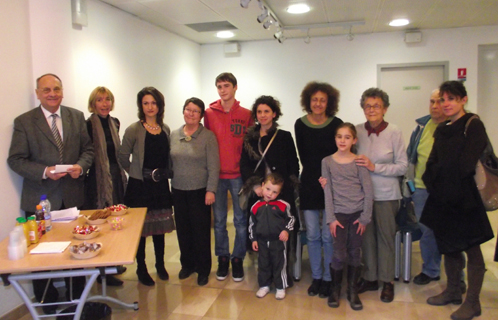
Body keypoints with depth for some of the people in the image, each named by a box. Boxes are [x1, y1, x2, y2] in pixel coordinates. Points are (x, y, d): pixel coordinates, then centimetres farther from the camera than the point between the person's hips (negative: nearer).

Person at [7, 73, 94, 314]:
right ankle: (48, 303, 30)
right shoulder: (24, 122, -4)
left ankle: (76, 299, 34)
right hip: (40, 200, -2)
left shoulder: (77, 117, 5)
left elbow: (88, 149, 7)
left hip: (73, 197, 3)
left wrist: (81, 166, -13)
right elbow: (15, 160, -6)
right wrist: (44, 172, -20)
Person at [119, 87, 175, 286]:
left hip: (161, 185, 4)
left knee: (160, 226, 13)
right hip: (140, 186, -4)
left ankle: (160, 265, 30)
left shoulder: (165, 129, 6)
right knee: (141, 227, 5)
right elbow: (123, 157, -4)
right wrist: (135, 172, -3)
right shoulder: (134, 130, -8)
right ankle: (141, 269, 21)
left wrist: (167, 173, 2)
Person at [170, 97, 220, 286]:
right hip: (178, 190, 4)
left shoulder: (208, 136, -7)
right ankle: (187, 264, 31)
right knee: (183, 229, 13)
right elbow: (170, 162, 8)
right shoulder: (174, 135, 6)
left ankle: (203, 269, 20)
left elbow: (213, 166, -10)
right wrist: (169, 186, 6)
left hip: (199, 191, -4)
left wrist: (211, 190, -14)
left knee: (201, 230, 4)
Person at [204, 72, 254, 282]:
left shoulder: (246, 115, 0)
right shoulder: (209, 113, 4)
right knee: (219, 221, 10)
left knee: (240, 220, 6)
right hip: (216, 174, 1)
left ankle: (238, 259, 22)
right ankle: (222, 258, 25)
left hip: (238, 175, -1)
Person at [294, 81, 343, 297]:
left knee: (328, 236, 2)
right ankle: (316, 277, 24)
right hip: (309, 185, 2)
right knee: (312, 236, 9)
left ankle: (328, 279, 19)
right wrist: (318, 177, -4)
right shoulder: (300, 125, 2)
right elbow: (304, 158, 4)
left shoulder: (336, 124, -3)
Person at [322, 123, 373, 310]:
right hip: (339, 213, 0)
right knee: (339, 254, -3)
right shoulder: (327, 162, 1)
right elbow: (327, 191, -2)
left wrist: (365, 217, -5)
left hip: (358, 212, 1)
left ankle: (352, 290, 24)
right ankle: (335, 289, 19)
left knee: (355, 253, 7)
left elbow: (368, 190, -2)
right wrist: (330, 218, -7)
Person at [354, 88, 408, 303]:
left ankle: (387, 281, 25)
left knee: (385, 236, 8)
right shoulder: (357, 131, 0)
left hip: (386, 194, -2)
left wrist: (375, 167, -17)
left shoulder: (394, 132, -7)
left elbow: (403, 166, -7)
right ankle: (370, 277, 28)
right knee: (366, 236, 11)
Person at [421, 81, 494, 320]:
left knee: (471, 249, 3)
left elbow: (465, 165, -16)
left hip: (464, 197, -7)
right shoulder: (441, 129, 12)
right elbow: (432, 163, 10)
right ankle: (453, 291, 31)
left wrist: (439, 175, -7)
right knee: (448, 245, 15)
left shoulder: (473, 126, -8)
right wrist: (434, 180, -6)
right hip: (442, 197, 7)